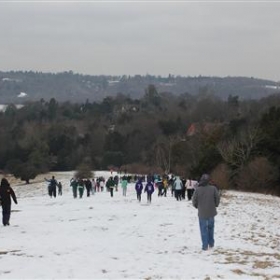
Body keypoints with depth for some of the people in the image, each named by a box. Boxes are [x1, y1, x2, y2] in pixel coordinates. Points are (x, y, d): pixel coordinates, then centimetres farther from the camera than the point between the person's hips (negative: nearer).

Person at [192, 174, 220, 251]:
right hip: (211, 213, 2)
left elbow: (194, 201, -8)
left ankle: (205, 246, 5)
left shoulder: (198, 189, -15)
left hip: (202, 213, -2)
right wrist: (215, 205, 15)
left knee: (204, 229, 7)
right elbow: (217, 198, -5)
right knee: (210, 228, 20)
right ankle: (211, 243, 27)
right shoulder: (213, 188, -12)